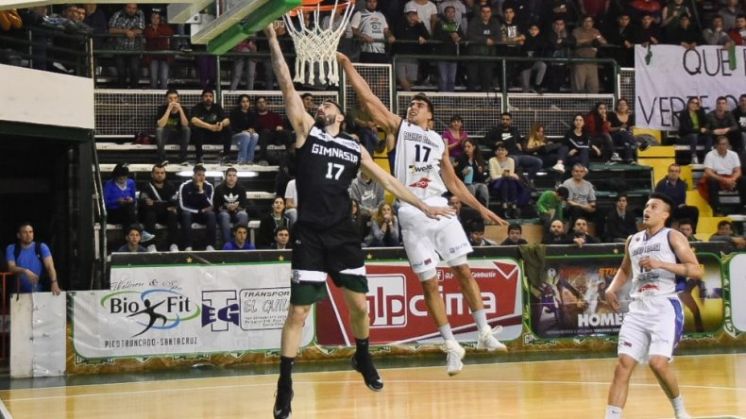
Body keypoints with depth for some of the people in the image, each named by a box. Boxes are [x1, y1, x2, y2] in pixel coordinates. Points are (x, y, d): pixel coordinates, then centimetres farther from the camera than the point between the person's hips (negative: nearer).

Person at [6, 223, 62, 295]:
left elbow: (50, 266, -11)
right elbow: (11, 268, -10)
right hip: (22, 293, 0)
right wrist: (25, 271, -30)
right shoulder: (11, 249, 3)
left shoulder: (42, 247, 1)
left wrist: (54, 283, -29)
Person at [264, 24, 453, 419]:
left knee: (359, 304, 8)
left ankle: (363, 359, 37)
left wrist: (423, 206, 13)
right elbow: (287, 86, -1)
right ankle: (285, 387, 1)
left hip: (343, 234, 3)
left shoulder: (355, 148, 14)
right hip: (309, 234, -3)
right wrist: (273, 41, -7)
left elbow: (387, 180, 17)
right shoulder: (307, 131, 5)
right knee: (298, 311, -7)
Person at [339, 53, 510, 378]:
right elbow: (366, 96, 3)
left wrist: (481, 208, 17)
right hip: (411, 213, -3)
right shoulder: (397, 127, 10)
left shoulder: (439, 141, 19)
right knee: (429, 282, -1)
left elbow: (453, 182, 22)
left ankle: (484, 333, 9)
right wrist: (345, 63, -3)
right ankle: (452, 345, 5)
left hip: (439, 208, 3)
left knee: (463, 270, 1)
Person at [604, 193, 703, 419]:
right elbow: (625, 270, 36)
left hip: (665, 308, -6)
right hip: (638, 309, 6)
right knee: (623, 365, -6)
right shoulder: (633, 241, 18)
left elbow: (696, 271, -10)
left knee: (658, 363, -18)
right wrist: (612, 288, 16)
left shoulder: (672, 237, 0)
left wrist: (661, 264, -18)